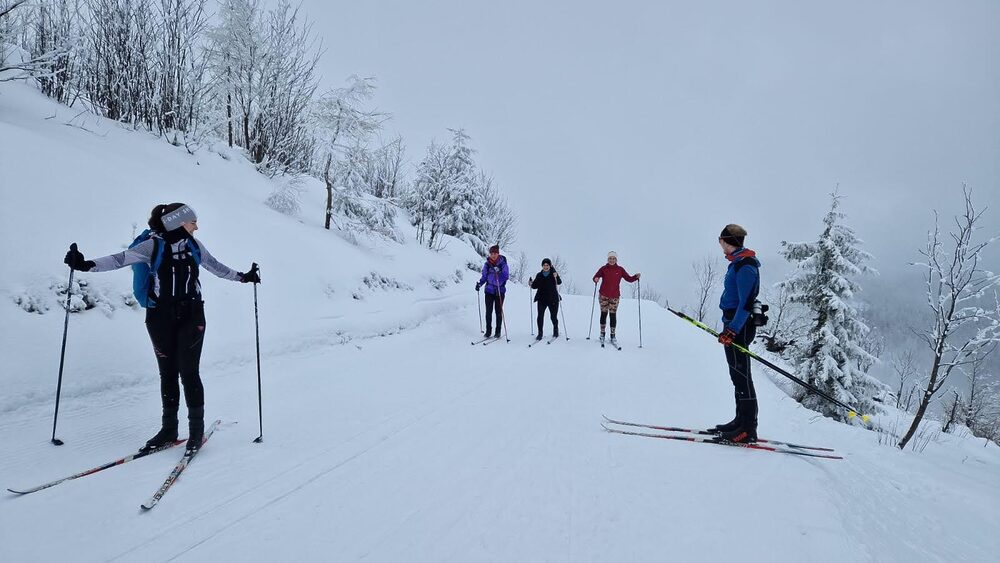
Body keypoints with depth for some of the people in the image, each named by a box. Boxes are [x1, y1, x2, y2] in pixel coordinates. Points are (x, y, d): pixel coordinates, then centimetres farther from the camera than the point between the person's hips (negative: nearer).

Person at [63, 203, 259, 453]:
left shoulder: (194, 245, 3)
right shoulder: (154, 245, -7)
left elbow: (216, 266, 18)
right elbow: (121, 258, -15)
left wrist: (243, 277, 24)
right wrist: (87, 265, -28)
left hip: (191, 316, 1)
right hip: (161, 317, -1)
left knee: (188, 372, -4)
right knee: (168, 373, 7)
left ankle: (197, 428, 8)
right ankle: (169, 429, 19)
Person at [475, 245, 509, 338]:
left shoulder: (503, 264, -4)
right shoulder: (487, 264, 5)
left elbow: (506, 276, -11)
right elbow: (484, 277, 12)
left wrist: (498, 272, -28)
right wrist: (479, 284, -5)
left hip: (500, 290, -2)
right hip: (489, 290, 2)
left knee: (499, 311, 3)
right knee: (488, 311, 2)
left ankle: (498, 331, 12)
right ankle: (488, 331, 11)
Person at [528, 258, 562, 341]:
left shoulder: (553, 274, -2)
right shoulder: (539, 275, 7)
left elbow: (559, 282, -18)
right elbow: (535, 286, 10)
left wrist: (556, 277, -37)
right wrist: (531, 284, -10)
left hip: (553, 299, -2)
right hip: (542, 299, 2)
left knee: (553, 317, 5)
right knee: (540, 316, -9)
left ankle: (555, 331, 29)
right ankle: (540, 334, -1)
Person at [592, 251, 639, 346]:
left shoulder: (620, 269, 2)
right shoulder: (603, 268, -1)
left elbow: (629, 279, 3)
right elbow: (596, 277, -6)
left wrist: (636, 277, -15)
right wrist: (596, 279, -28)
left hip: (615, 296, 0)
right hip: (604, 295, 0)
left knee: (613, 315, -1)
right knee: (604, 314, 5)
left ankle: (613, 336, 6)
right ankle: (602, 334, 19)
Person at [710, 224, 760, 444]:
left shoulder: (744, 265, -15)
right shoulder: (738, 262, 16)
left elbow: (746, 302, -21)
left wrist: (732, 330, -26)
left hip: (739, 326, -10)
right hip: (734, 323, 10)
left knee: (741, 376, -7)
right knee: (738, 375, 13)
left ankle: (748, 429, -4)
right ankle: (741, 421, 21)